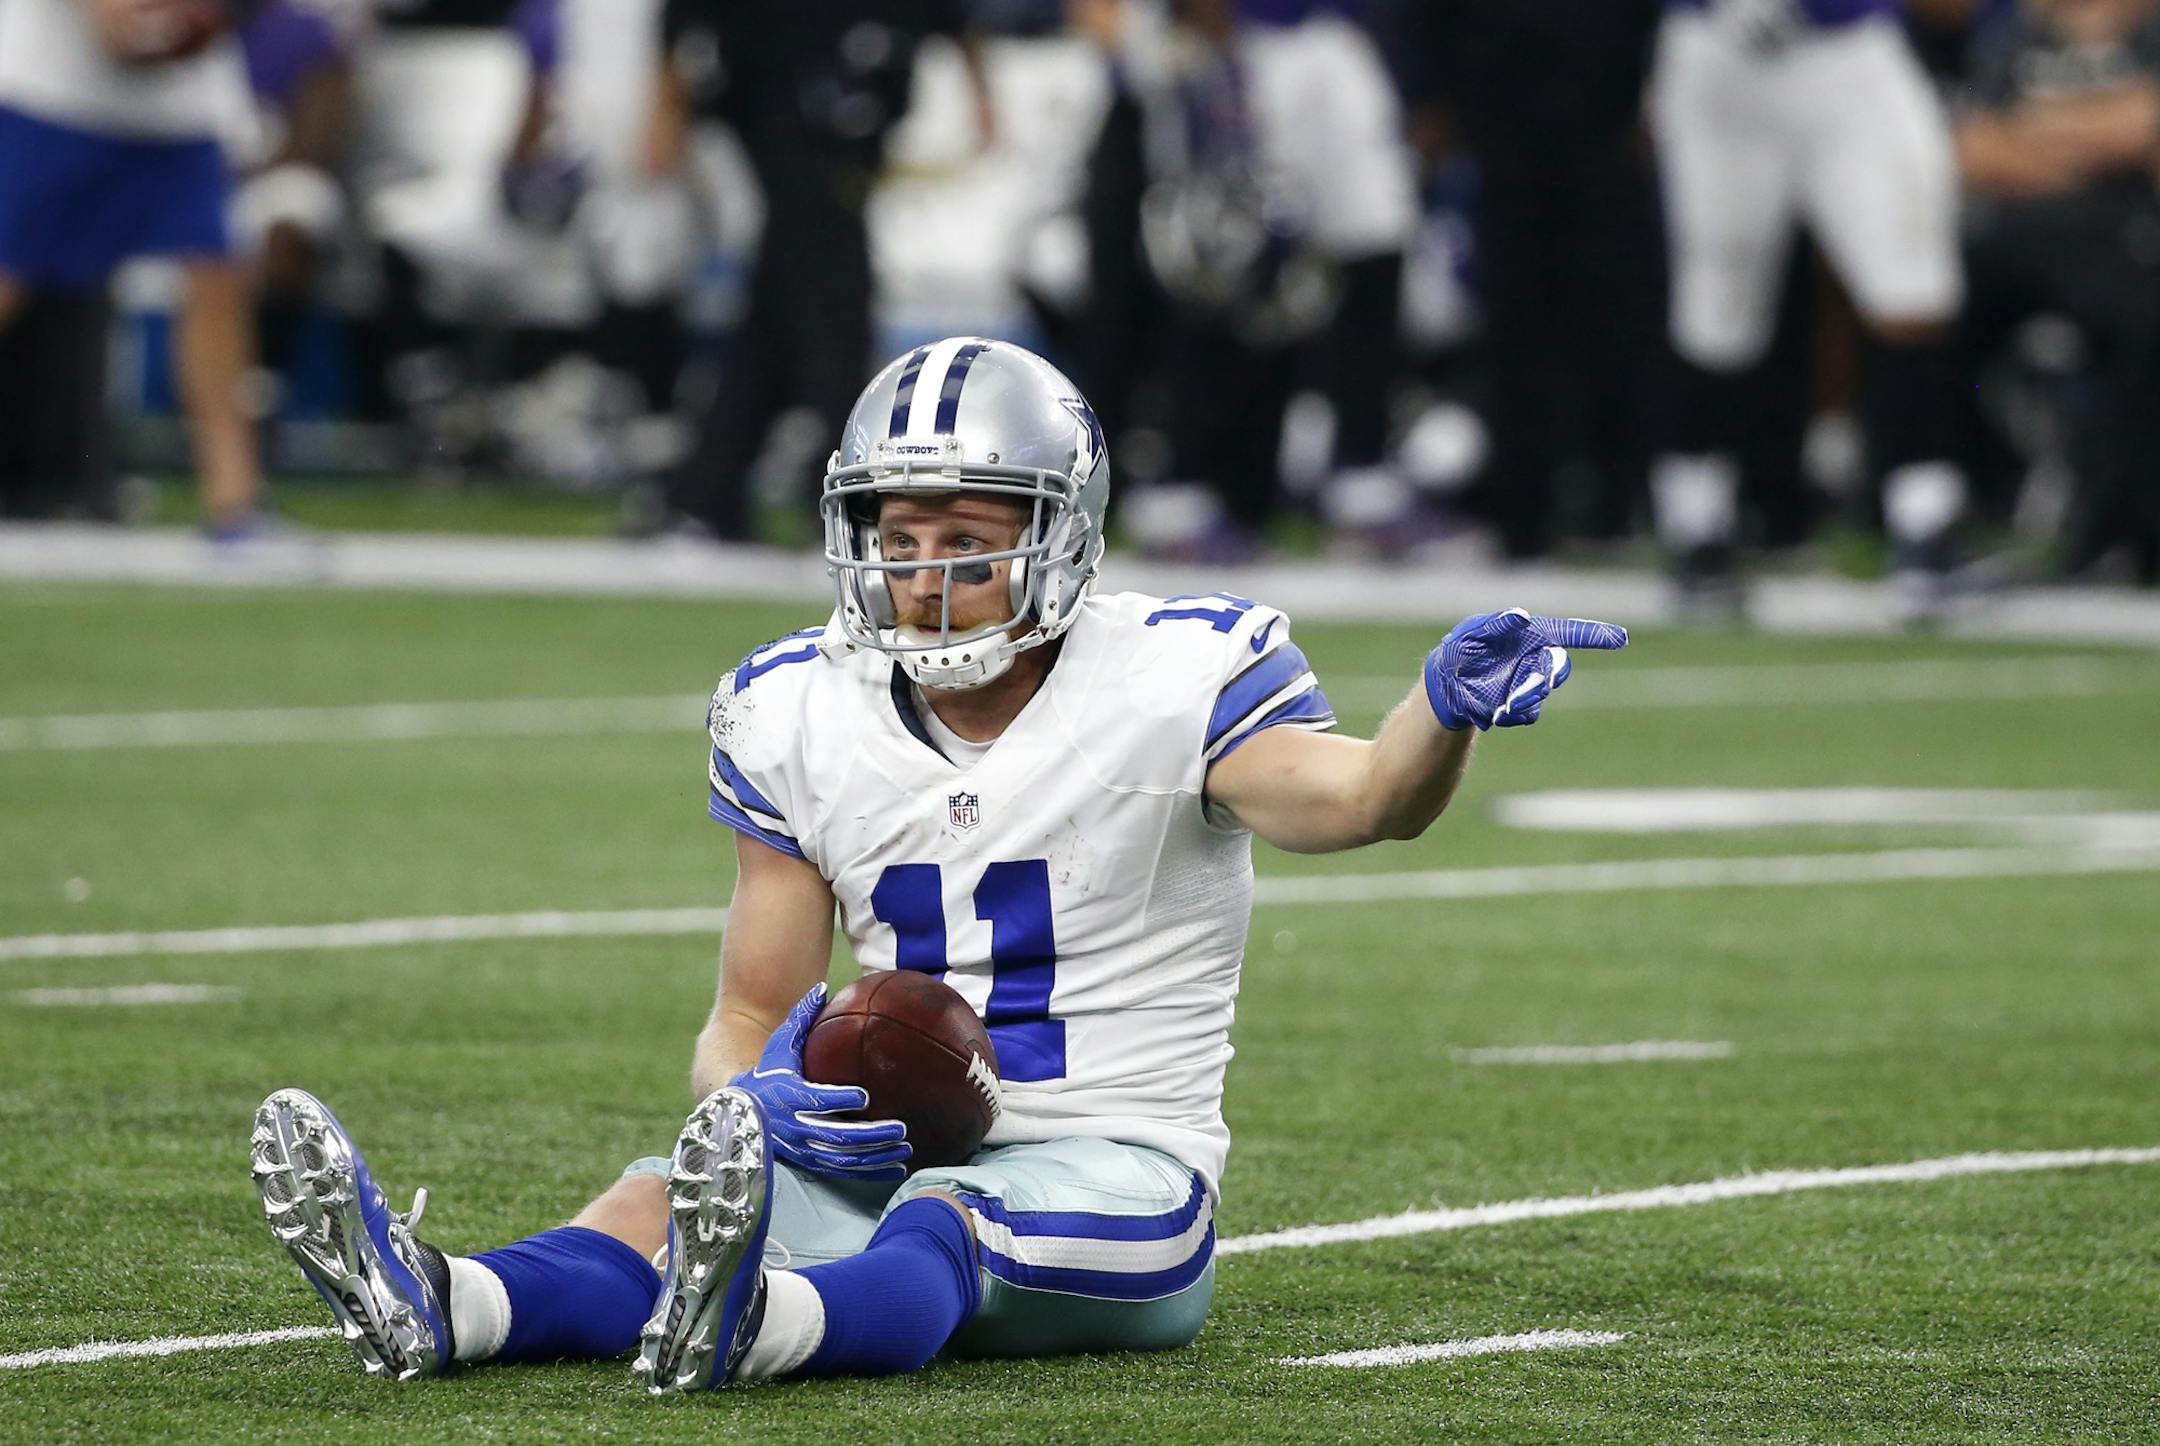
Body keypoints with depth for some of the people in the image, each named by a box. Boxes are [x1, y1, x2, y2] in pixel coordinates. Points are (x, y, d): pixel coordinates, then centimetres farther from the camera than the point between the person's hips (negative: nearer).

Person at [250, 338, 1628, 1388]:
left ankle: (748, 1320, -68)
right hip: (891, 1155, 4)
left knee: (942, 1228, -36)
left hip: (1116, 1173, -4)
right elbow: (747, 1015, 11)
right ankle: (444, 1309, -54)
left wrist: (1444, 713, -49)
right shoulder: (803, 717, 8)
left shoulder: (1169, 680, -6)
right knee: (670, 1194, -25)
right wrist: (768, 1098, -13)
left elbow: (1351, 797, -25)